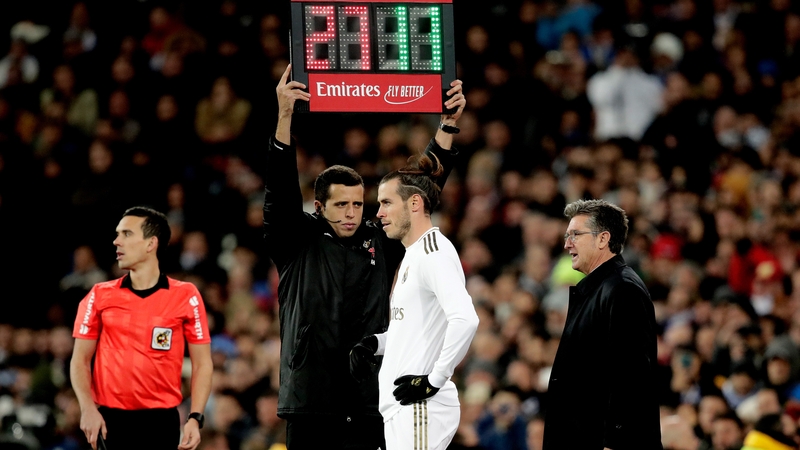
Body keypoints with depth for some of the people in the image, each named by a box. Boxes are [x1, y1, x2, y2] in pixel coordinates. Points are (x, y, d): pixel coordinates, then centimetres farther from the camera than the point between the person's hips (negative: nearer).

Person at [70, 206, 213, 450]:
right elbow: (80, 360, 9)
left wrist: (195, 418, -8)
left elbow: (202, 363, 4)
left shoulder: (186, 296, 1)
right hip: (109, 420, 1)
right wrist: (88, 408, -7)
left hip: (162, 421, -1)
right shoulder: (100, 296, 7)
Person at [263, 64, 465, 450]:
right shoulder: (297, 244, 5)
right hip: (310, 405, -2)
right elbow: (280, 190, -8)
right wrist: (285, 117, -20)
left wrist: (448, 125, 2)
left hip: (368, 404, 2)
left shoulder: (380, 244, 12)